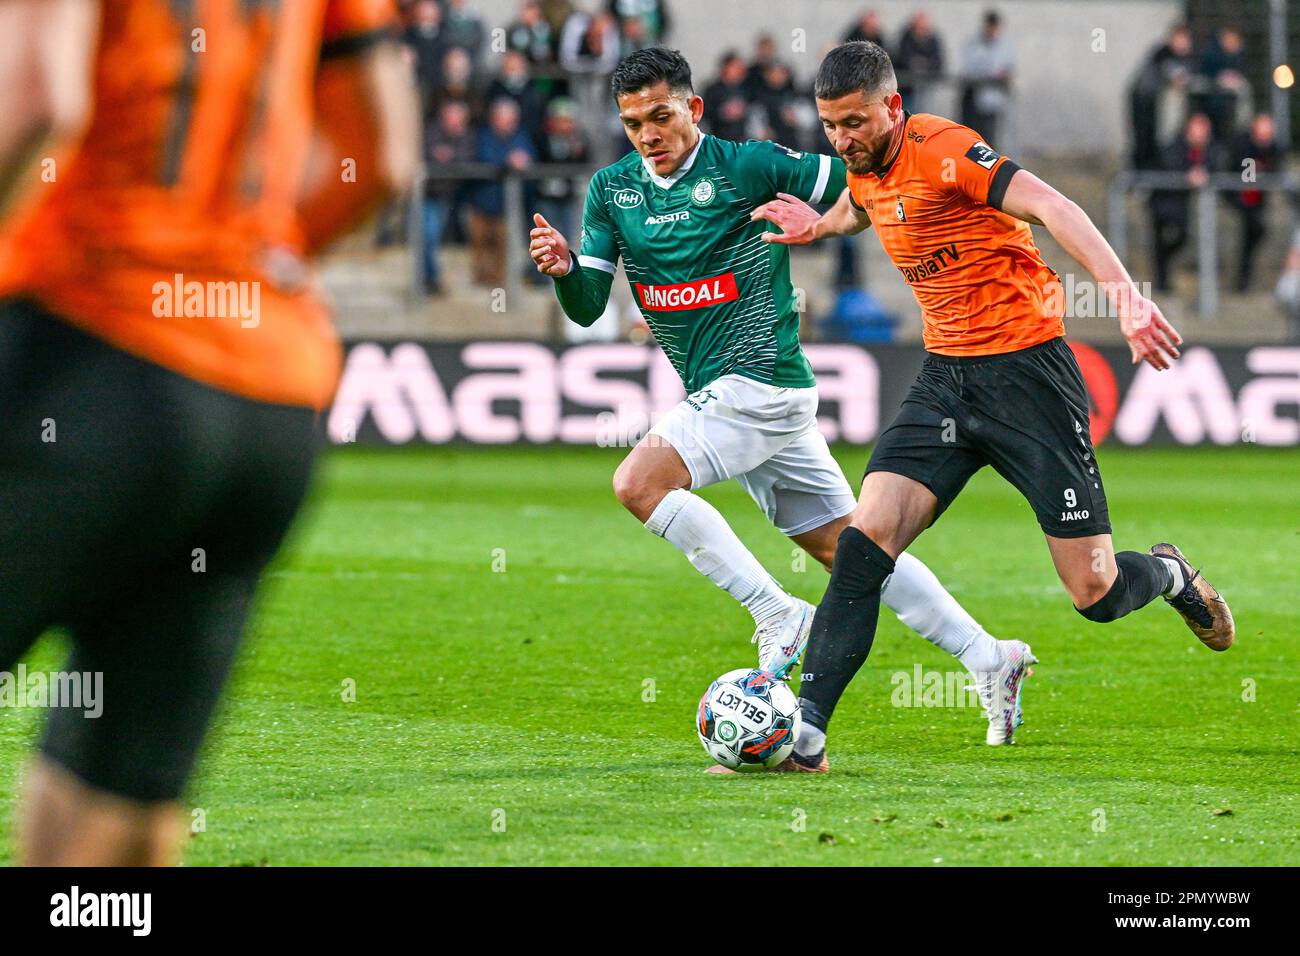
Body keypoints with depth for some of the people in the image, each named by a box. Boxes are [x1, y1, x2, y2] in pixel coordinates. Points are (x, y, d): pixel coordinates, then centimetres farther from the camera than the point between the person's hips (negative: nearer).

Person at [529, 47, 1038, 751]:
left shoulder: (745, 166, -9)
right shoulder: (612, 190, 8)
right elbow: (588, 308, 4)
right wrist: (563, 268, -13)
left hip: (759, 384, -7)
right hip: (722, 396, 7)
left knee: (639, 482, -21)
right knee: (846, 546, 7)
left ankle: (777, 615, -16)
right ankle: (989, 659, 12)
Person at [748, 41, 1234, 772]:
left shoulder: (943, 150, -18)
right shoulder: (866, 171, 7)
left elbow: (1053, 209, -30)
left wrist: (1127, 298, -41)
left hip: (1025, 369, -6)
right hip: (945, 378, 6)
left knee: (1096, 596, -4)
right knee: (866, 538, -14)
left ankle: (1169, 575, 33)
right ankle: (804, 733, -16)